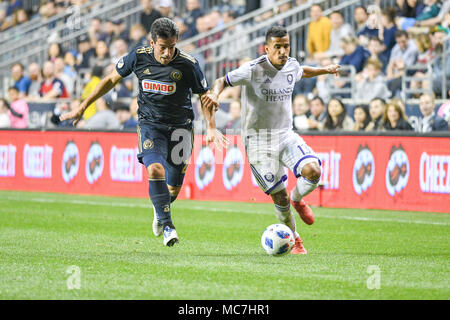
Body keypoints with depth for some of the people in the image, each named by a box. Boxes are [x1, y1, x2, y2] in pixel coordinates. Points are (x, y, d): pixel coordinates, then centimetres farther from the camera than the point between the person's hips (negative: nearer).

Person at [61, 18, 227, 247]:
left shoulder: (188, 64, -14)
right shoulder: (139, 57, -9)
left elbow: (204, 97, 1)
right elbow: (111, 80, 6)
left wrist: (211, 128, -13)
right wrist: (82, 107, 8)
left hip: (179, 127, 0)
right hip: (150, 123, 0)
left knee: (173, 188, 0)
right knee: (155, 170, -26)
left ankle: (160, 210, 36)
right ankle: (167, 225, -16)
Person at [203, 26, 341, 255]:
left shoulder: (291, 66, 2)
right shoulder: (253, 70, -16)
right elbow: (223, 81, -12)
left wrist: (325, 70, 39)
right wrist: (215, 94, -33)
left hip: (286, 135, 5)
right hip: (258, 140, -4)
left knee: (313, 171, -21)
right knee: (279, 197, -5)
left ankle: (297, 199, 13)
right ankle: (293, 239, 19)